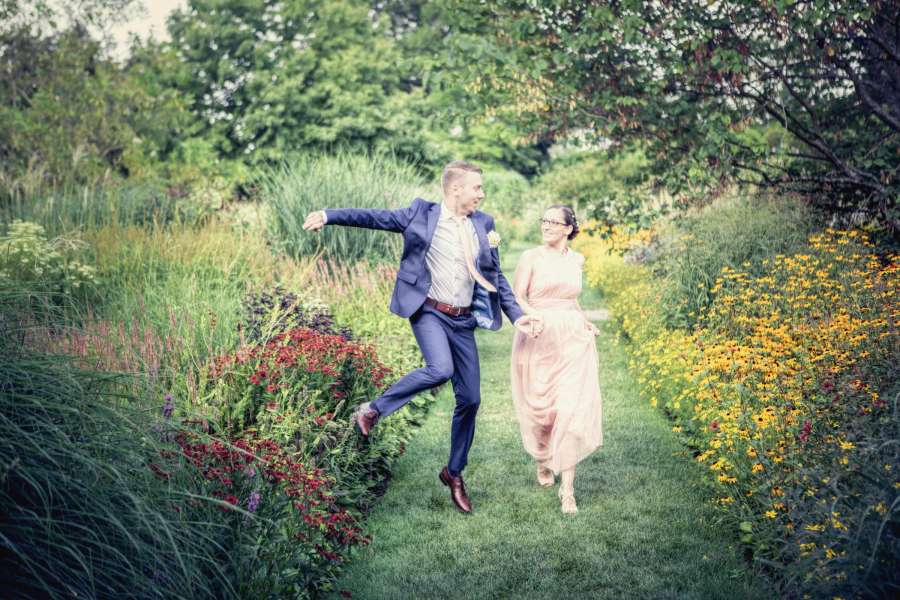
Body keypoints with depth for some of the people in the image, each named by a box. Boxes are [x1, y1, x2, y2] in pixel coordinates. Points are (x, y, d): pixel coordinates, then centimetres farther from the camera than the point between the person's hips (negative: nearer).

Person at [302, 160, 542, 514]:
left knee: (469, 399, 5)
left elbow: (496, 277, 15)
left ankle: (454, 473, 24)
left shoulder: (483, 224, 10)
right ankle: (374, 409, -11)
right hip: (429, 312, -5)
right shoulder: (422, 214, -2)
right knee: (440, 368, -33)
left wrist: (516, 316, 9)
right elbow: (376, 217, -6)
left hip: (463, 320, 5)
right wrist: (329, 216, -18)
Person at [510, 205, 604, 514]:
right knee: (539, 407, 7)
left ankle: (567, 488, -5)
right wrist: (531, 315, -26)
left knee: (572, 408, -9)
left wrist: (584, 320, 14)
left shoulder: (577, 259, 10)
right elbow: (516, 297, -7)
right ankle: (542, 460, 40)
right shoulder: (531, 257, -2)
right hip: (538, 341, -2)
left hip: (573, 341, 2)